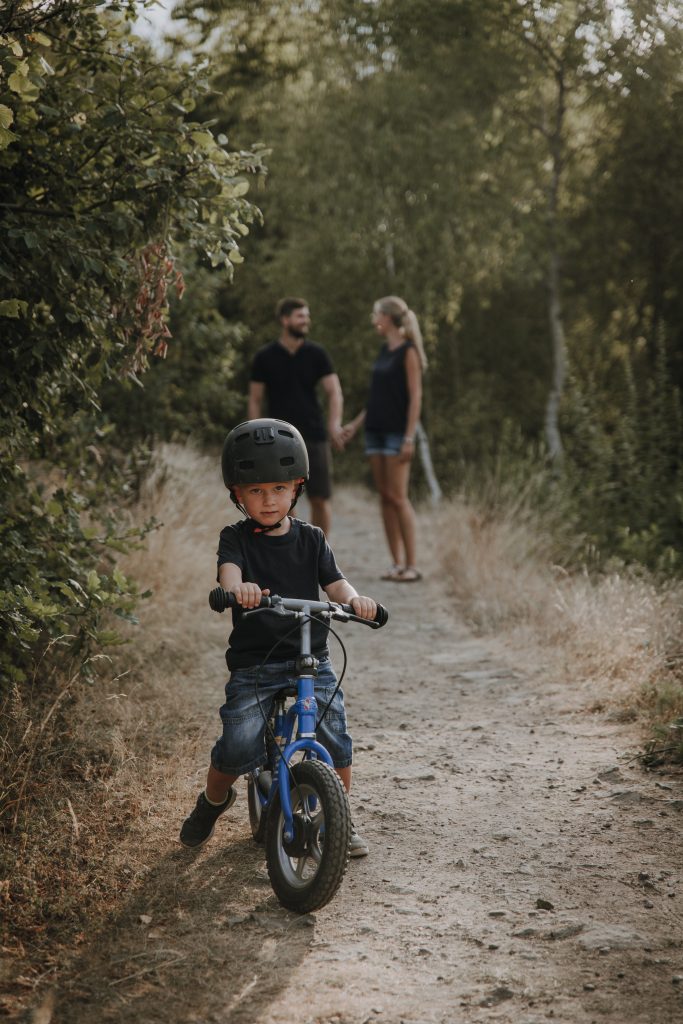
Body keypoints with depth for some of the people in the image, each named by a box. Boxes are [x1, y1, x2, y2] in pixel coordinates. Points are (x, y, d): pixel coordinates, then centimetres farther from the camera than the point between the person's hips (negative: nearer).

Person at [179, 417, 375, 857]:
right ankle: (212, 802, 20)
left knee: (335, 738, -10)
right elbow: (229, 570, -20)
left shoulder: (311, 539, 8)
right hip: (253, 663, -2)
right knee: (237, 748, -13)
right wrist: (238, 588, -45)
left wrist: (354, 598, -28)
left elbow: (335, 581, -3)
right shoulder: (236, 538, 1)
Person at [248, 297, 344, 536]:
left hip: (313, 436, 1)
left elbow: (335, 392, -3)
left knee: (320, 498, 0)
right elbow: (255, 400, 5)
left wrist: (334, 423, -22)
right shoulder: (264, 357, 1)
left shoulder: (316, 354, 3)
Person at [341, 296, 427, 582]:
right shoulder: (384, 351, 14)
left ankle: (412, 565, -4)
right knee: (385, 497, 5)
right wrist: (355, 424, 17)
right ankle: (397, 563, 9)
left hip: (397, 432, -8)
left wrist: (409, 437, -18)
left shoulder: (408, 352, -8)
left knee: (397, 497, -9)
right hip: (375, 430, 8)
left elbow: (415, 397, -12)